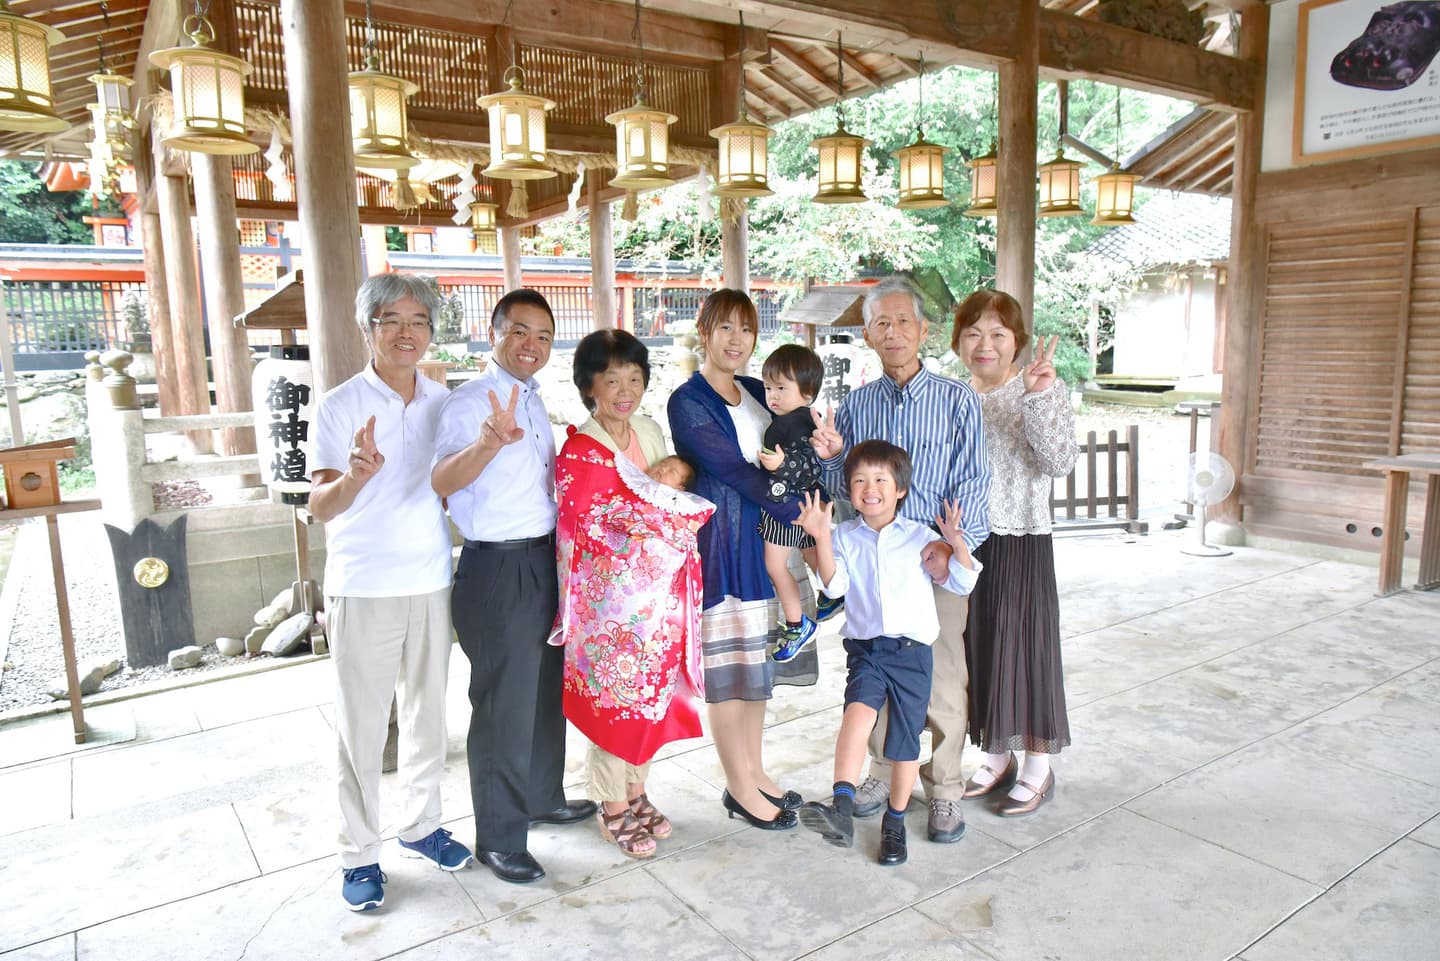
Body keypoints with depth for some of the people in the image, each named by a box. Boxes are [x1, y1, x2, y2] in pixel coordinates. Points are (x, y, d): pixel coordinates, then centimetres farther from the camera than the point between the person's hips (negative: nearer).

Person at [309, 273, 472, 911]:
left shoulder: (443, 402, 7)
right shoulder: (340, 406, -7)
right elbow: (319, 507, -14)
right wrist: (358, 474, -33)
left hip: (431, 583, 5)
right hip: (363, 589, -4)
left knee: (428, 714, 15)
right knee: (361, 726, 4)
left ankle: (421, 824, 34)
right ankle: (359, 854, 21)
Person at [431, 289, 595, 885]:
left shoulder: (534, 401, 12)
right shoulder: (470, 401, -14)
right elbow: (442, 481, -32)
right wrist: (489, 441, -49)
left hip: (545, 562, 9)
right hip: (498, 571, -8)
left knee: (547, 690, 21)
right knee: (503, 704, 2)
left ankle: (543, 798, 41)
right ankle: (498, 839, 19)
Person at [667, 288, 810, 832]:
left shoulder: (757, 393, 13)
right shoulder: (687, 402, -8)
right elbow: (732, 468, -16)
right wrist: (799, 512, -17)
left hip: (763, 537, 7)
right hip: (719, 540, -7)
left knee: (756, 659, 14)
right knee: (726, 664, 2)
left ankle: (754, 772, 28)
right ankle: (741, 789, 16)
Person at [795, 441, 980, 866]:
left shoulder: (920, 537, 4)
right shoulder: (845, 536, 6)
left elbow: (961, 584, 3)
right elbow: (834, 586, -7)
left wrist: (957, 543, -13)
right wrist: (821, 539, -16)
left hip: (913, 651, 1)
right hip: (865, 649, 0)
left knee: (905, 741, 8)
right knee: (858, 713, -29)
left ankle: (895, 823, 28)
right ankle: (841, 808, -35)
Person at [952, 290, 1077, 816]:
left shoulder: (1045, 388, -7)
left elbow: (1059, 462, -19)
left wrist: (1038, 398, -28)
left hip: (1022, 541, -5)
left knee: (1024, 644, 2)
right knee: (977, 644, 12)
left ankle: (1038, 766, 20)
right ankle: (997, 757, 29)